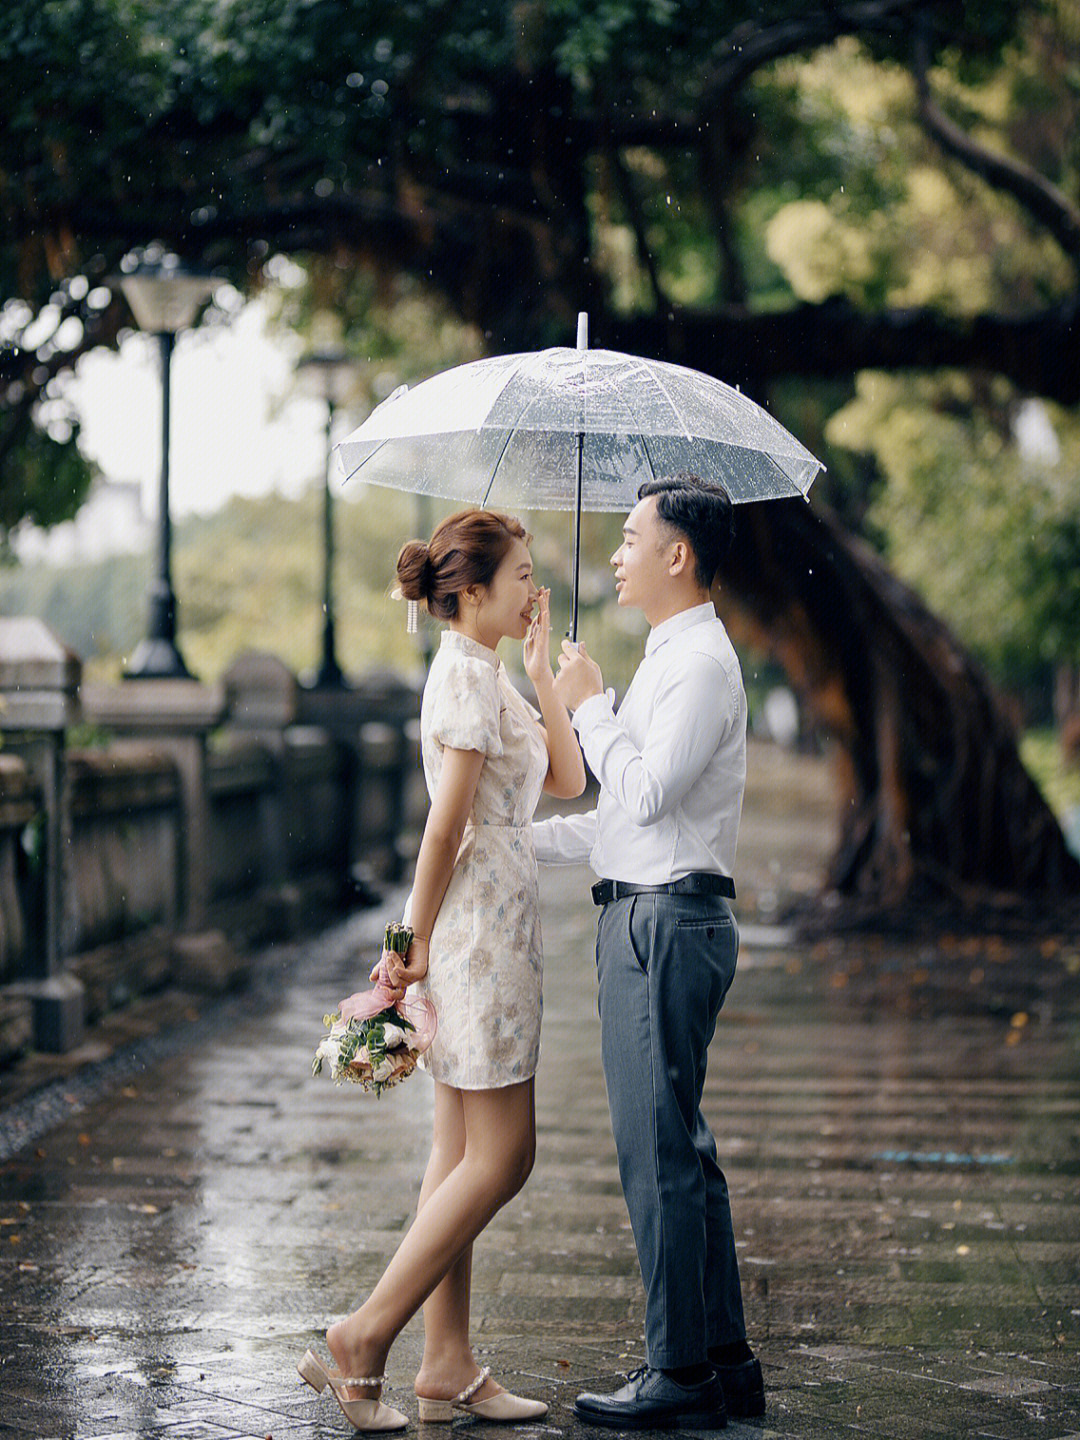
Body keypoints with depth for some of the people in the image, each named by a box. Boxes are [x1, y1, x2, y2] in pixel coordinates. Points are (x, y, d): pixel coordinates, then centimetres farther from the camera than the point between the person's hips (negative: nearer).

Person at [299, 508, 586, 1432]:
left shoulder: (488, 671, 17)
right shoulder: (467, 671, -13)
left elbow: (567, 778, 14)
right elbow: (447, 825, -17)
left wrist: (541, 668, 10)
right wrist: (413, 941, -16)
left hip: (490, 930, 10)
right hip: (478, 929, -10)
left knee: (465, 1156, 9)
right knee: (499, 1158, -7)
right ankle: (364, 1338, -3)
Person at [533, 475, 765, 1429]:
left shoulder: (701, 662, -13)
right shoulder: (672, 658, 20)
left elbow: (644, 794, -22)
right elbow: (620, 817, 23)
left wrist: (589, 704, -10)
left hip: (670, 922, -10)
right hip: (651, 918, 10)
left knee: (659, 1150, -7)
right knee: (680, 1147, 12)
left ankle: (680, 1373, -2)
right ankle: (726, 1360, 18)